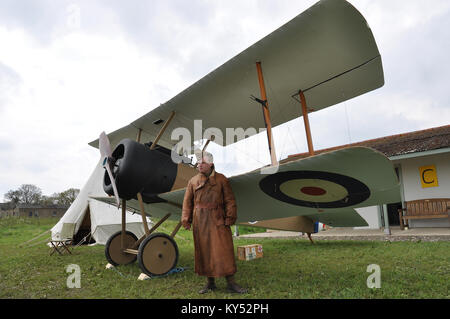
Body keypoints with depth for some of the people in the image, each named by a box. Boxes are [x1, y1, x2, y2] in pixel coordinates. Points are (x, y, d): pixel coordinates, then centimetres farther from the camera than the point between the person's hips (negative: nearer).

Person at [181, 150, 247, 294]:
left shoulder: (221, 179, 2)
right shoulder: (193, 181, 8)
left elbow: (229, 200, 1)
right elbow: (187, 202, 8)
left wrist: (230, 218, -6)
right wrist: (186, 220, 2)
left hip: (218, 220, -2)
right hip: (200, 222, 3)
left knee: (224, 250, -2)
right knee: (204, 251, 8)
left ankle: (231, 283, 9)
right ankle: (210, 282, 23)